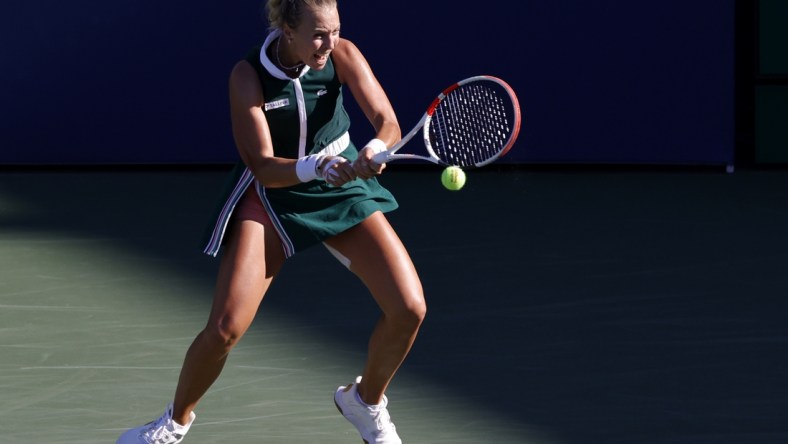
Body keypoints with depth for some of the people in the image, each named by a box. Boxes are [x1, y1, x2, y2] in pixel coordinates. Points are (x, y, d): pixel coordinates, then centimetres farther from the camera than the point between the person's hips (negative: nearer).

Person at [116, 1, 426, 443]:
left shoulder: (343, 55, -17)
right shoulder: (248, 77, -22)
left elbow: (388, 122, -21)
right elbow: (263, 168, -23)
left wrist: (374, 149, -44)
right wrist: (318, 168, -42)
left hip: (343, 188, 2)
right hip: (272, 193, -2)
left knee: (409, 308, -12)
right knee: (225, 328, -14)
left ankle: (366, 400, 17)